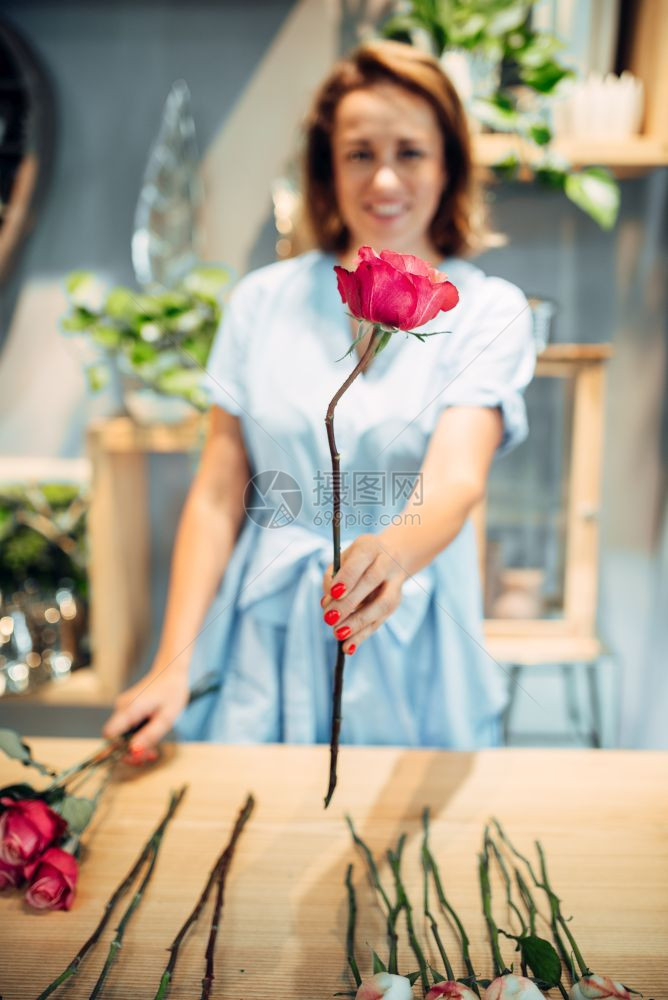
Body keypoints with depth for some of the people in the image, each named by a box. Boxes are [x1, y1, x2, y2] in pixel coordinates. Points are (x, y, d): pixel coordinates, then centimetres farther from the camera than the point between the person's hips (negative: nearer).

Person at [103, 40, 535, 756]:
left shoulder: (489, 309, -4)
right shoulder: (262, 299, 0)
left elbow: (456, 478, -20)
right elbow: (217, 495, -2)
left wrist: (395, 554, -42)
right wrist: (173, 665, -8)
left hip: (410, 642, -1)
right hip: (264, 640, 1)